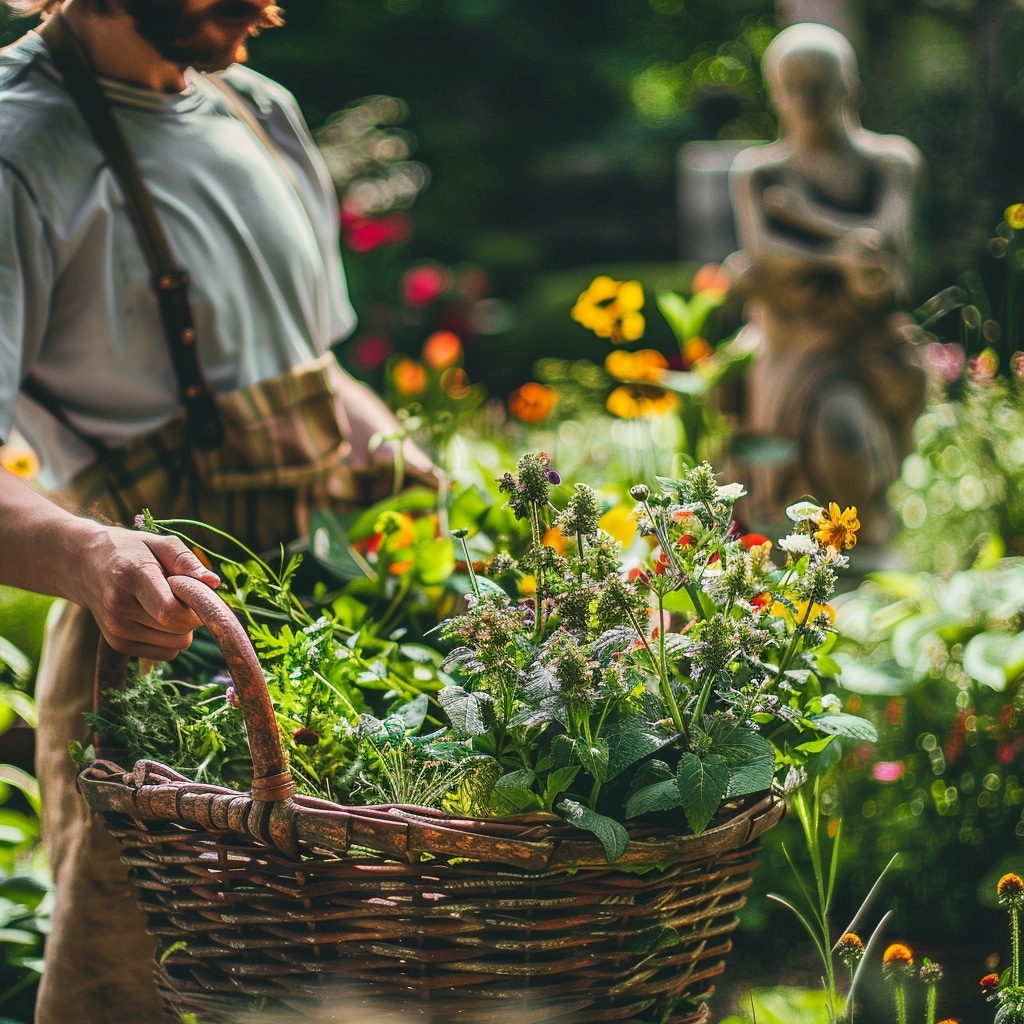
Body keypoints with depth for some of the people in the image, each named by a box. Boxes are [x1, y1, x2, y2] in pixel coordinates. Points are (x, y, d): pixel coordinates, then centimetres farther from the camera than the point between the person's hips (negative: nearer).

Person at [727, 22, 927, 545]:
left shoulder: (893, 162, 12)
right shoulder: (755, 171, 9)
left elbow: (893, 240, -6)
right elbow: (761, 254, -8)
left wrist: (807, 215, -6)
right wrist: (844, 258, -20)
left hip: (874, 343, 2)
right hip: (794, 344, -2)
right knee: (839, 429, -27)